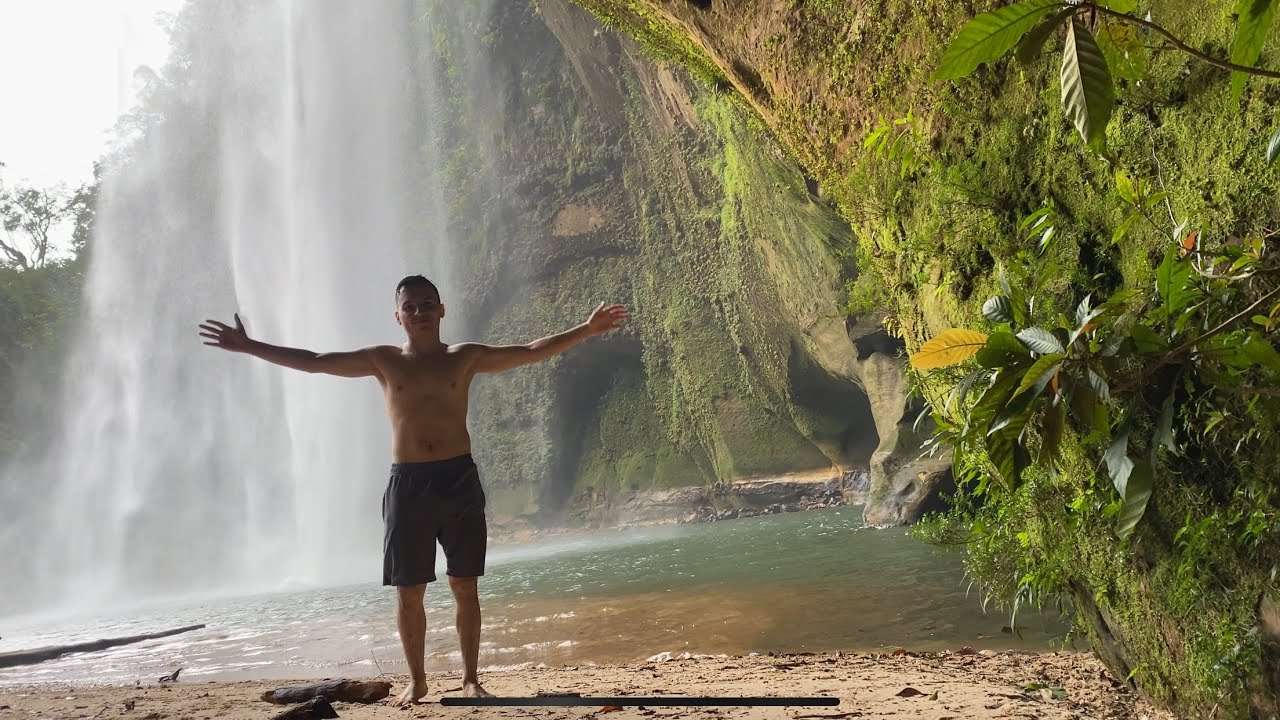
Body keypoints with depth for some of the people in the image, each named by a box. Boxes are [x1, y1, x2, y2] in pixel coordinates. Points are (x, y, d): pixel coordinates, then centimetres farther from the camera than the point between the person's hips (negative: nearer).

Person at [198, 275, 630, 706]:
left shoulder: (465, 358, 6)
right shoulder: (383, 361, 7)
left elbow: (531, 353, 6)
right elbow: (311, 362, 8)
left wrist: (586, 330, -1)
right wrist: (249, 347, 4)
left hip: (460, 480, 0)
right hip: (407, 484, 0)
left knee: (465, 588, 5)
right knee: (409, 593, 5)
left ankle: (470, 678, 18)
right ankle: (417, 681, 21)